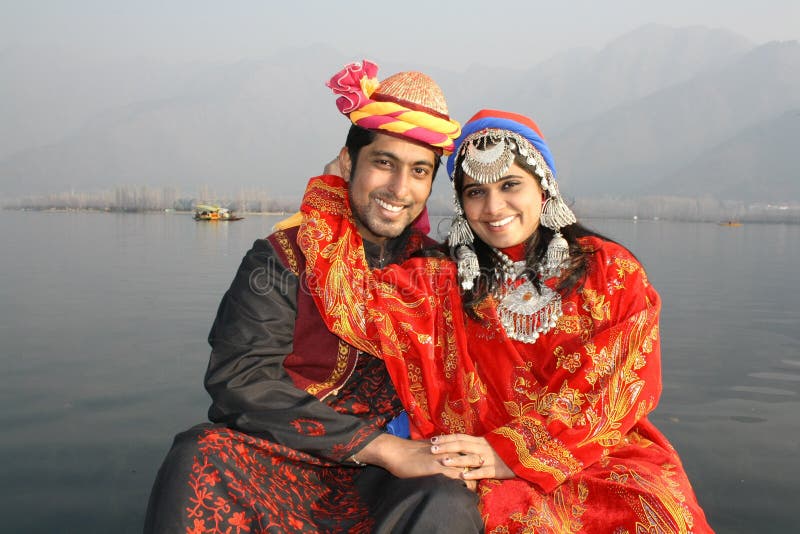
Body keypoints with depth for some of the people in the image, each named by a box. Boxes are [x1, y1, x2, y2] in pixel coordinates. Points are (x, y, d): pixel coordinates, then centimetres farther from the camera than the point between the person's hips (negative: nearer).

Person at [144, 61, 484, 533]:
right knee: (199, 464, -32)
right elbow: (238, 379, -15)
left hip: (382, 479, 2)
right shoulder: (286, 257, -3)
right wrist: (380, 445, -20)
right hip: (278, 467, -1)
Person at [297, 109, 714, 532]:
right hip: (485, 471, -1)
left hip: (606, 455, 2)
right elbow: (348, 295, -6)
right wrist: (335, 184, 0)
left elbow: (620, 386, -3)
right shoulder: (440, 282, 9)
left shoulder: (611, 271, 6)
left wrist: (512, 452, -11)